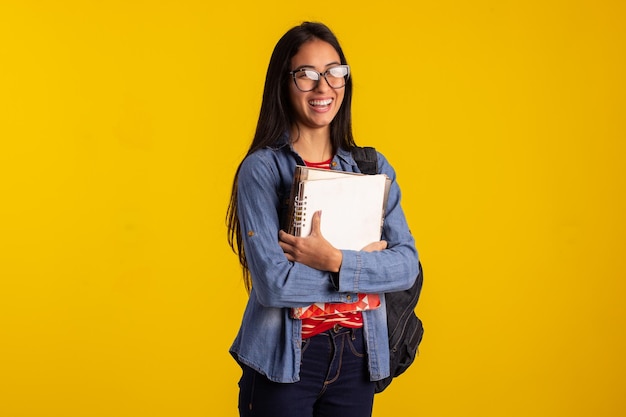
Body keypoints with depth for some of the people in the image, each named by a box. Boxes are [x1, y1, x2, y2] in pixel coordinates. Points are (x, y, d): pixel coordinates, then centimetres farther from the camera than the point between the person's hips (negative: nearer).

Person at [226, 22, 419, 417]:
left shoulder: (374, 167, 4)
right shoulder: (261, 169, -9)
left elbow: (407, 263, -4)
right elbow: (272, 282, -18)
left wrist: (336, 262, -18)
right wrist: (365, 266, -12)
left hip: (357, 357, 4)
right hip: (283, 361, -4)